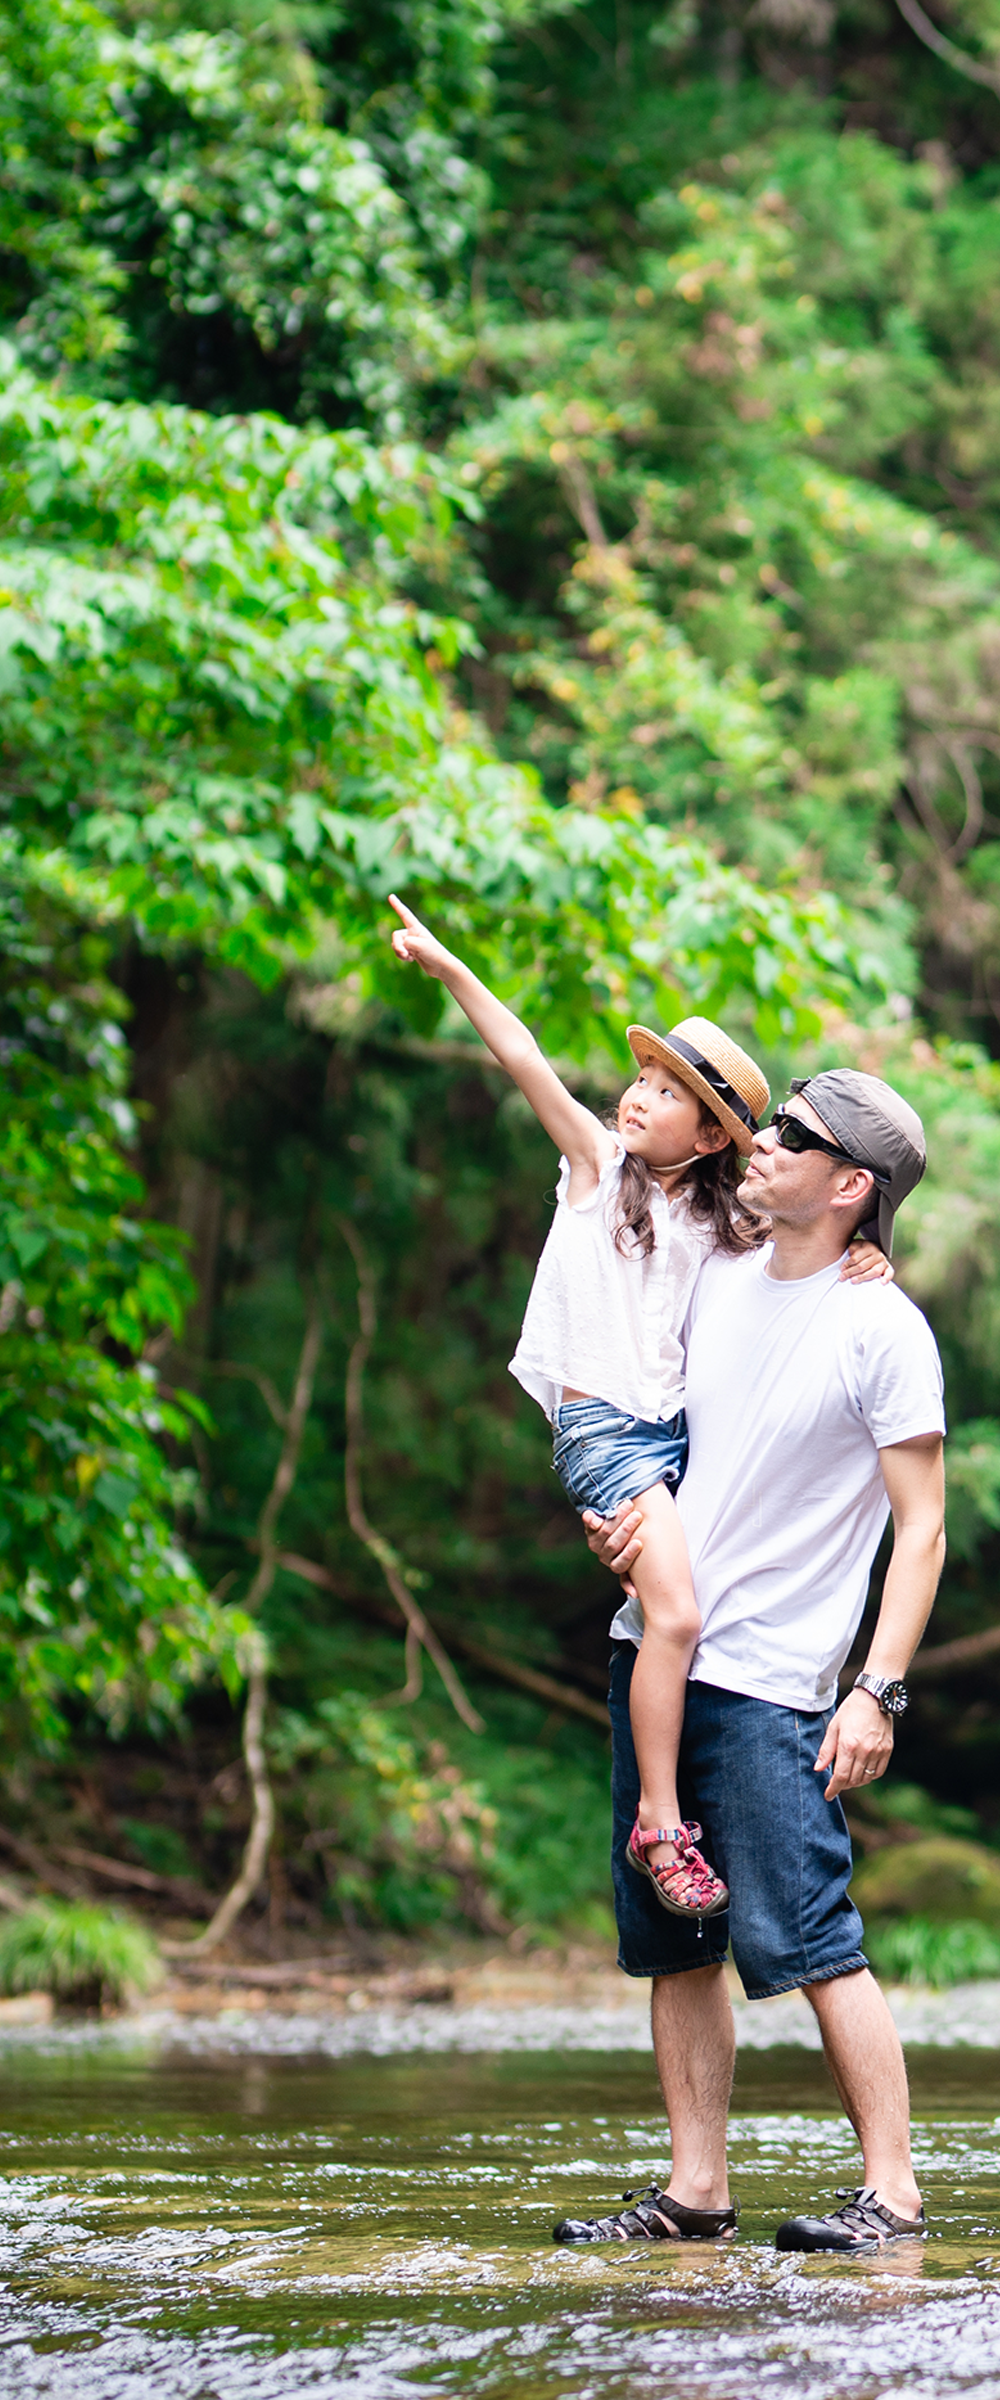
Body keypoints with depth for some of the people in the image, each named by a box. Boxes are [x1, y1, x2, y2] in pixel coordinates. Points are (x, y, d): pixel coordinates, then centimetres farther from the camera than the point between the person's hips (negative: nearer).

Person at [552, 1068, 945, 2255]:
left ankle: (891, 2191, -3)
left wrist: (879, 1691, -18)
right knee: (674, 1941, 8)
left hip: (771, 1679, -7)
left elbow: (921, 1528, -10)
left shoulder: (884, 1332, -9)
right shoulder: (719, 1284, 11)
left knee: (809, 1938, -10)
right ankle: (695, 2189, 13)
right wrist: (624, 1513, 4)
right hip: (656, 1652, 7)